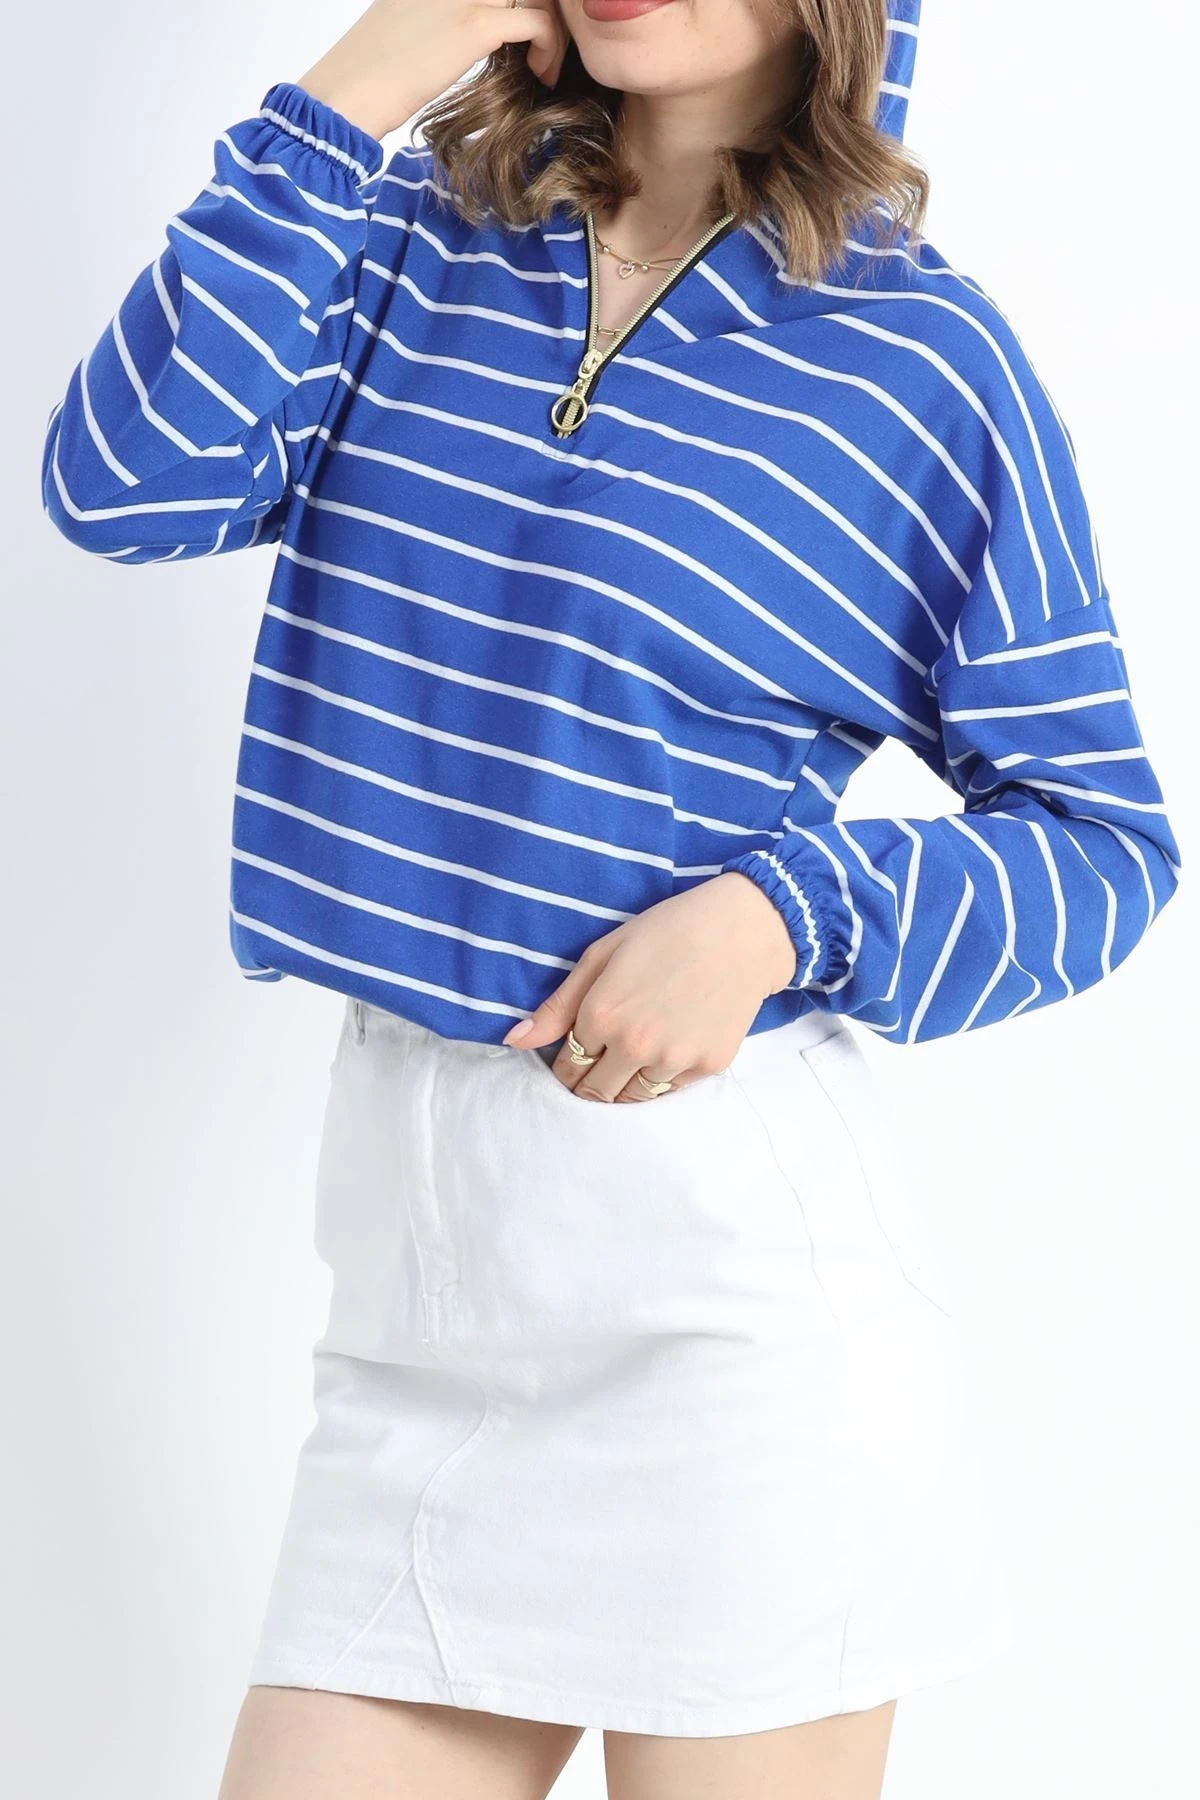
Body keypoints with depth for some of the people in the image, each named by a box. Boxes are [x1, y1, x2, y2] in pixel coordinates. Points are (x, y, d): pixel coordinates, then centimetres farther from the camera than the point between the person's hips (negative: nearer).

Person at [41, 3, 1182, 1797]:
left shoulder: (925, 355, -2)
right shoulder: (417, 246, 9)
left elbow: (1104, 841, 1)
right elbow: (128, 483, -7)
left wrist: (779, 917, -15)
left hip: (721, 1258, -3)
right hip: (415, 1250, 4)